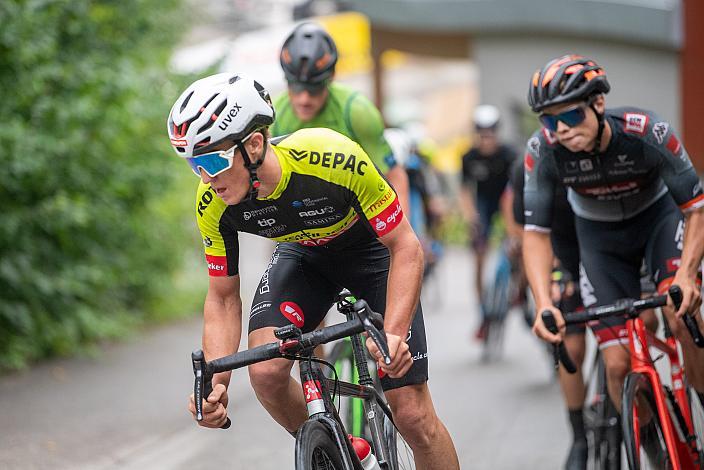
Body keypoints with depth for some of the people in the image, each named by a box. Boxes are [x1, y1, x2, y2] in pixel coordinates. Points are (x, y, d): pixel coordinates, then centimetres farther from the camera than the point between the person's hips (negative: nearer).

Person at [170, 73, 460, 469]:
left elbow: (405, 248, -29)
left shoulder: (334, 159, -39)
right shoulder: (214, 204, -26)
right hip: (305, 255, 3)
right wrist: (216, 384, -28)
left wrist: (394, 334, -43)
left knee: (413, 416, -9)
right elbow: (223, 296, -13)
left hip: (373, 251, -3)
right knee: (266, 373, -23)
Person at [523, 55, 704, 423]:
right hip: (600, 234, 2)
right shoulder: (543, 151, -28)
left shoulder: (649, 132, -33)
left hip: (658, 216, -2)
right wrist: (543, 304, -37)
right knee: (619, 365, -9)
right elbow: (536, 233, -22)